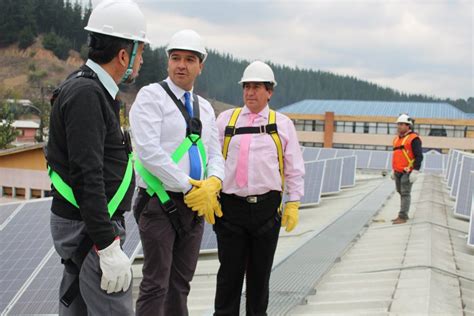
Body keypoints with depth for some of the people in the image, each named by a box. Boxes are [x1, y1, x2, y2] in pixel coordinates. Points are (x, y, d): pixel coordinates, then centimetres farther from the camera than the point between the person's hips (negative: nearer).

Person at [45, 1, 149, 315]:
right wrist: (109, 248, -25)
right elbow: (87, 177, -25)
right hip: (90, 230, -10)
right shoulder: (86, 94, -18)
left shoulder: (92, 89, 13)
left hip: (82, 224, 10)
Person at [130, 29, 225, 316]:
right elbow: (149, 152, -16)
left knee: (181, 284, 14)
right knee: (156, 284, -4)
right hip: (160, 205, -6)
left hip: (196, 205, 6)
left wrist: (213, 183, -10)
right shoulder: (151, 96, -5)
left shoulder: (205, 107, 16)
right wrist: (189, 187, -16)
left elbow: (215, 155, 13)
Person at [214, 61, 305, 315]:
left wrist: (293, 204, 1)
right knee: (229, 273, 4)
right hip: (230, 206, 0)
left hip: (267, 207, 0)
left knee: (260, 273, 11)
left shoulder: (282, 124, 7)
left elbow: (294, 168, 7)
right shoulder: (226, 119, 9)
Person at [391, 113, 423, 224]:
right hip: (398, 172, 8)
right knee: (401, 193, 12)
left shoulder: (414, 139, -10)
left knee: (405, 193, -7)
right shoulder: (397, 139, 15)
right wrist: (393, 170, 23)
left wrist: (415, 171, -20)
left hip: (408, 172, -8)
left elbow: (419, 156, -15)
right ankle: (404, 214, 21)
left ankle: (402, 217, -7)